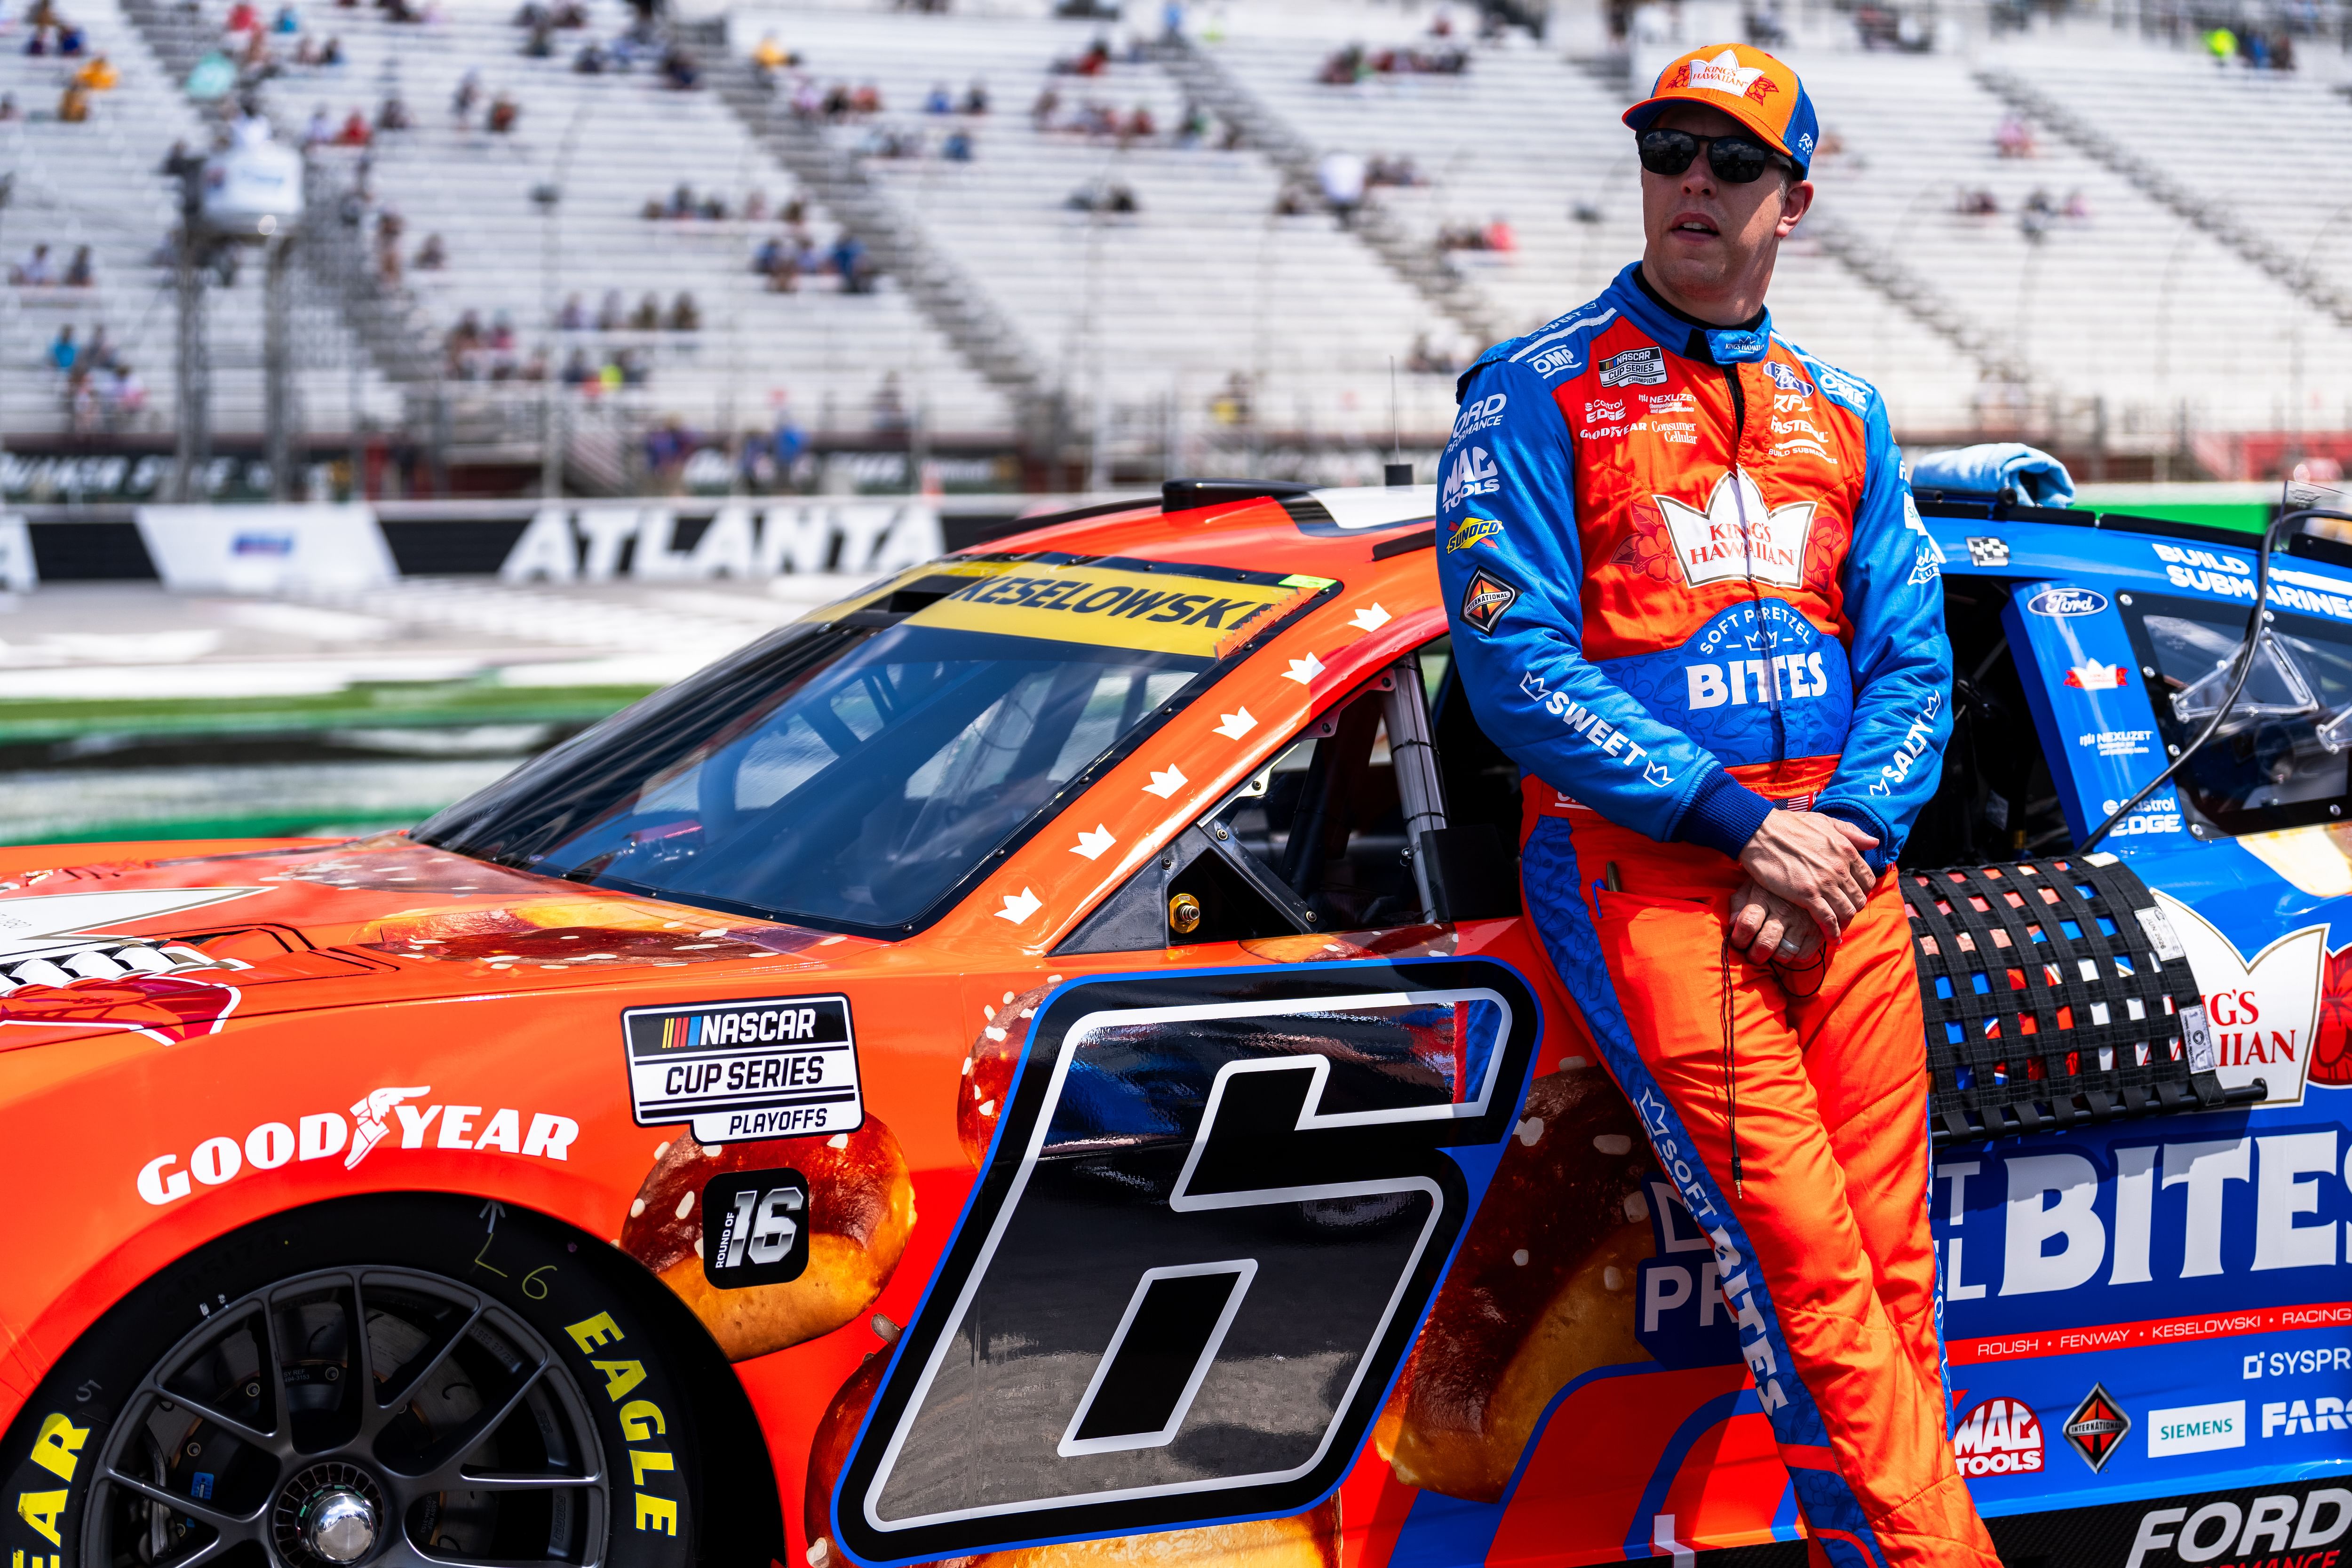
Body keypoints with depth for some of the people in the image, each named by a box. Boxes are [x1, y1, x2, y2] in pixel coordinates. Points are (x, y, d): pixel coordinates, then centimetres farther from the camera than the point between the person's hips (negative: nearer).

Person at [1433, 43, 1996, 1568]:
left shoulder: (1839, 413, 17)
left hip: (1836, 863, 5)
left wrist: (1846, 835, -7)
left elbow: (1913, 658, 12)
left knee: (1892, 1270, 0)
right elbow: (1518, 670, -7)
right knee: (1806, 1270, -12)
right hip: (1646, 867, -5)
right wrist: (1742, 824, -12)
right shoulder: (1537, 395, 2)